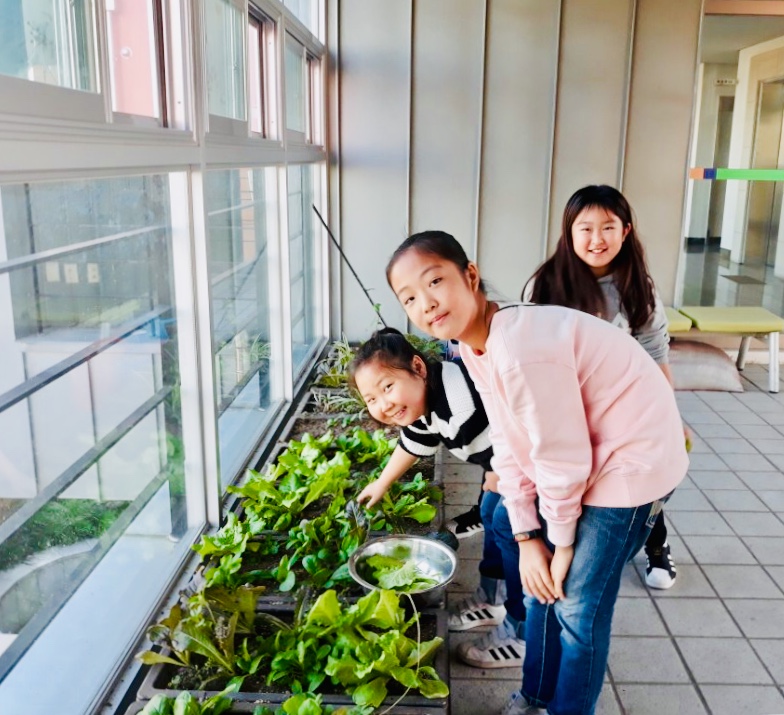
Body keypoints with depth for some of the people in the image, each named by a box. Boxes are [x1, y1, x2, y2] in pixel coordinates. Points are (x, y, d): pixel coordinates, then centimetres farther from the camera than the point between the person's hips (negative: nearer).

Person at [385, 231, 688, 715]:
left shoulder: (521, 350, -32)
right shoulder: (476, 346, -3)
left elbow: (561, 459, -24)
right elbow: (511, 450, 1)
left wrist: (561, 540, -9)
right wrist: (528, 538, 1)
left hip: (632, 461, -9)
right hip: (581, 459, 9)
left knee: (578, 606, 0)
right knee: (541, 580, 17)